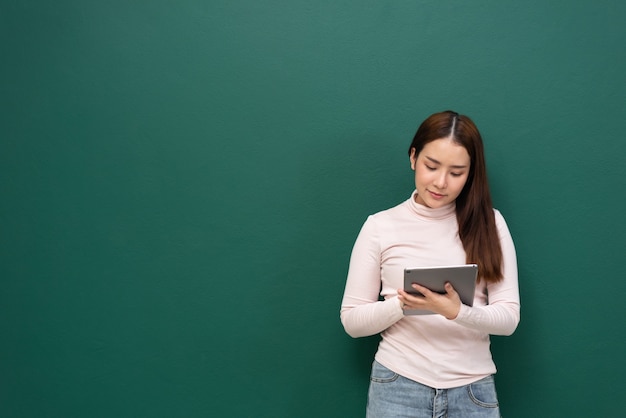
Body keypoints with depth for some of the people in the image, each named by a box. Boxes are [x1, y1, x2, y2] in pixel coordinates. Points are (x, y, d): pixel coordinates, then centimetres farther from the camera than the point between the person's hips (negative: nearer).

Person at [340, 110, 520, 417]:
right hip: (398, 386, -1)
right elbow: (352, 320, -1)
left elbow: (509, 317, -4)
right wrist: (402, 304, -19)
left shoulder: (489, 224, 0)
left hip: (473, 390, 1)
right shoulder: (380, 226, -2)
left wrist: (457, 312, -22)